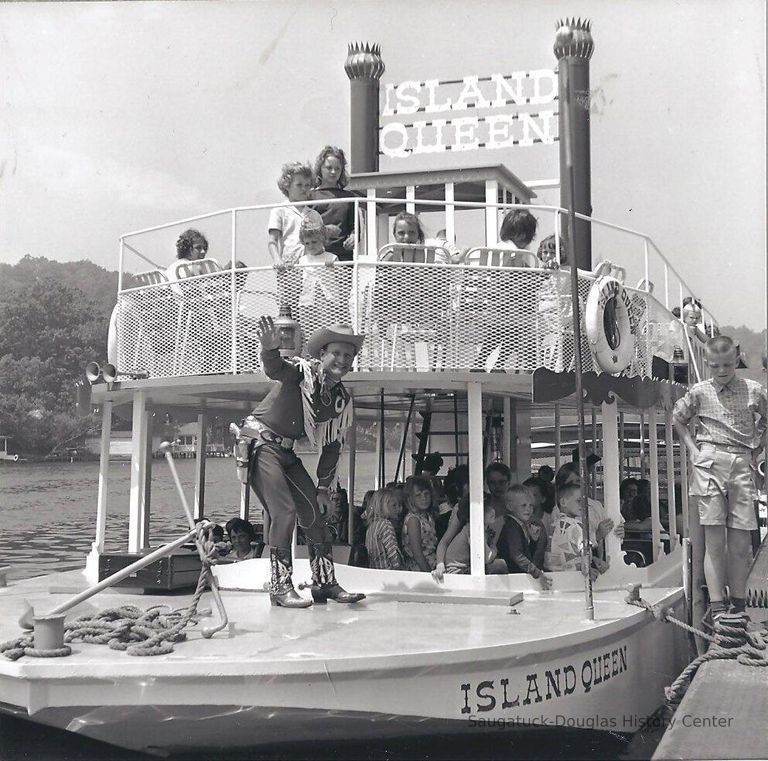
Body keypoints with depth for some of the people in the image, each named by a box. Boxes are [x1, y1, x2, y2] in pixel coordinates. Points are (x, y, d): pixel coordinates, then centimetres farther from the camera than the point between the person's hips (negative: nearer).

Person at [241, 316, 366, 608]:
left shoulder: (342, 400, 5)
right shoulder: (303, 371, -16)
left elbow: (332, 446, 11)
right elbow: (274, 369, -39)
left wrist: (324, 488, 8)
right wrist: (270, 349, -62)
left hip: (287, 451, 8)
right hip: (261, 443, -8)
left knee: (315, 510, 6)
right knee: (284, 511, -18)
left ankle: (325, 582, 17)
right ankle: (280, 586, -8)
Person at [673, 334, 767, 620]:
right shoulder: (699, 392, 7)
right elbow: (677, 418, 21)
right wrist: (692, 448, 10)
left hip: (742, 465, 1)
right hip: (709, 463, -1)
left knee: (741, 542, 0)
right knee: (714, 540, -5)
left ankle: (739, 607, 11)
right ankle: (717, 608, -4)